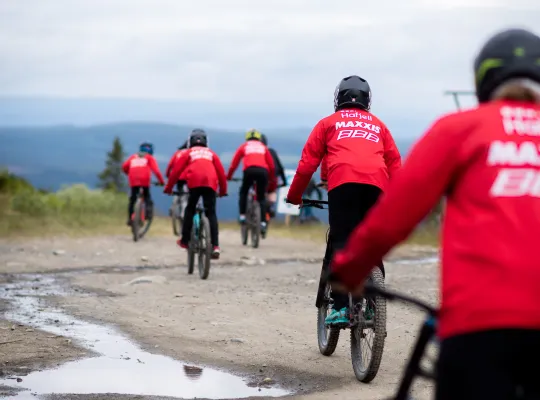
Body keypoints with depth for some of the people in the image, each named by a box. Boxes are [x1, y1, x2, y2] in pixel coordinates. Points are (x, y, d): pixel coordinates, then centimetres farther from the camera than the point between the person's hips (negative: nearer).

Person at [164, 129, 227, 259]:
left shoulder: (188, 153, 22)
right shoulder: (211, 153, 28)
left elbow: (176, 170, 16)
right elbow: (221, 172, 22)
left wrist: (168, 188, 23)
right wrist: (223, 190, 30)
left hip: (194, 182, -1)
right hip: (211, 183, 1)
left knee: (190, 210, 15)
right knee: (211, 213, 1)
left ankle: (185, 240, 13)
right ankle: (215, 246, -11)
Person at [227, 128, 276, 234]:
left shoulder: (244, 146, 24)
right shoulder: (263, 147, 28)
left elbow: (234, 164, 21)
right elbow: (272, 166, 24)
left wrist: (228, 177, 33)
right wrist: (272, 180, 36)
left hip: (249, 170, -1)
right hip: (263, 171, 1)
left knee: (243, 192, 22)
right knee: (262, 197, 12)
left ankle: (242, 216, 7)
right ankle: (263, 222, -3)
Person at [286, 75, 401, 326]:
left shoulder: (329, 123, 23)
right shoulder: (378, 125, 30)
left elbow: (308, 161, 16)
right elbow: (395, 164, 21)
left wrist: (294, 196, 24)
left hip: (343, 183, -2)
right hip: (376, 186, 3)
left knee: (340, 245, -6)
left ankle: (341, 308, -18)